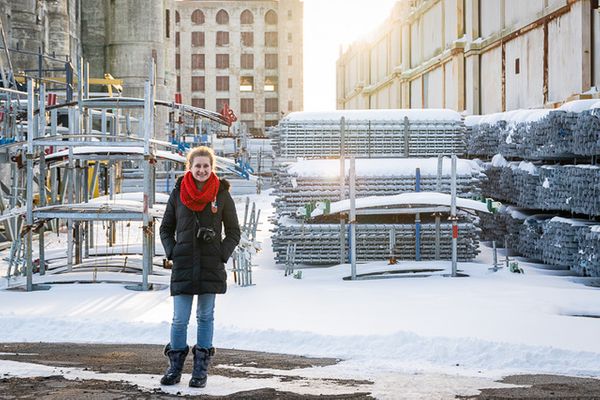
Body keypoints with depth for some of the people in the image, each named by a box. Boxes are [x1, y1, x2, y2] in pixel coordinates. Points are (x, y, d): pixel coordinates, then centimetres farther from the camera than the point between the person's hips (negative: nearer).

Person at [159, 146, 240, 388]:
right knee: (180, 319, 0)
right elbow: (166, 229, 12)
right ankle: (175, 366, 14)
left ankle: (201, 368, 16)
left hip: (211, 266, 0)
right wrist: (172, 252, -1)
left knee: (205, 317, 8)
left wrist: (222, 254, -6)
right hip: (183, 265, 0)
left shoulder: (222, 195, 0)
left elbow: (233, 232, 7)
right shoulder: (178, 194, 3)